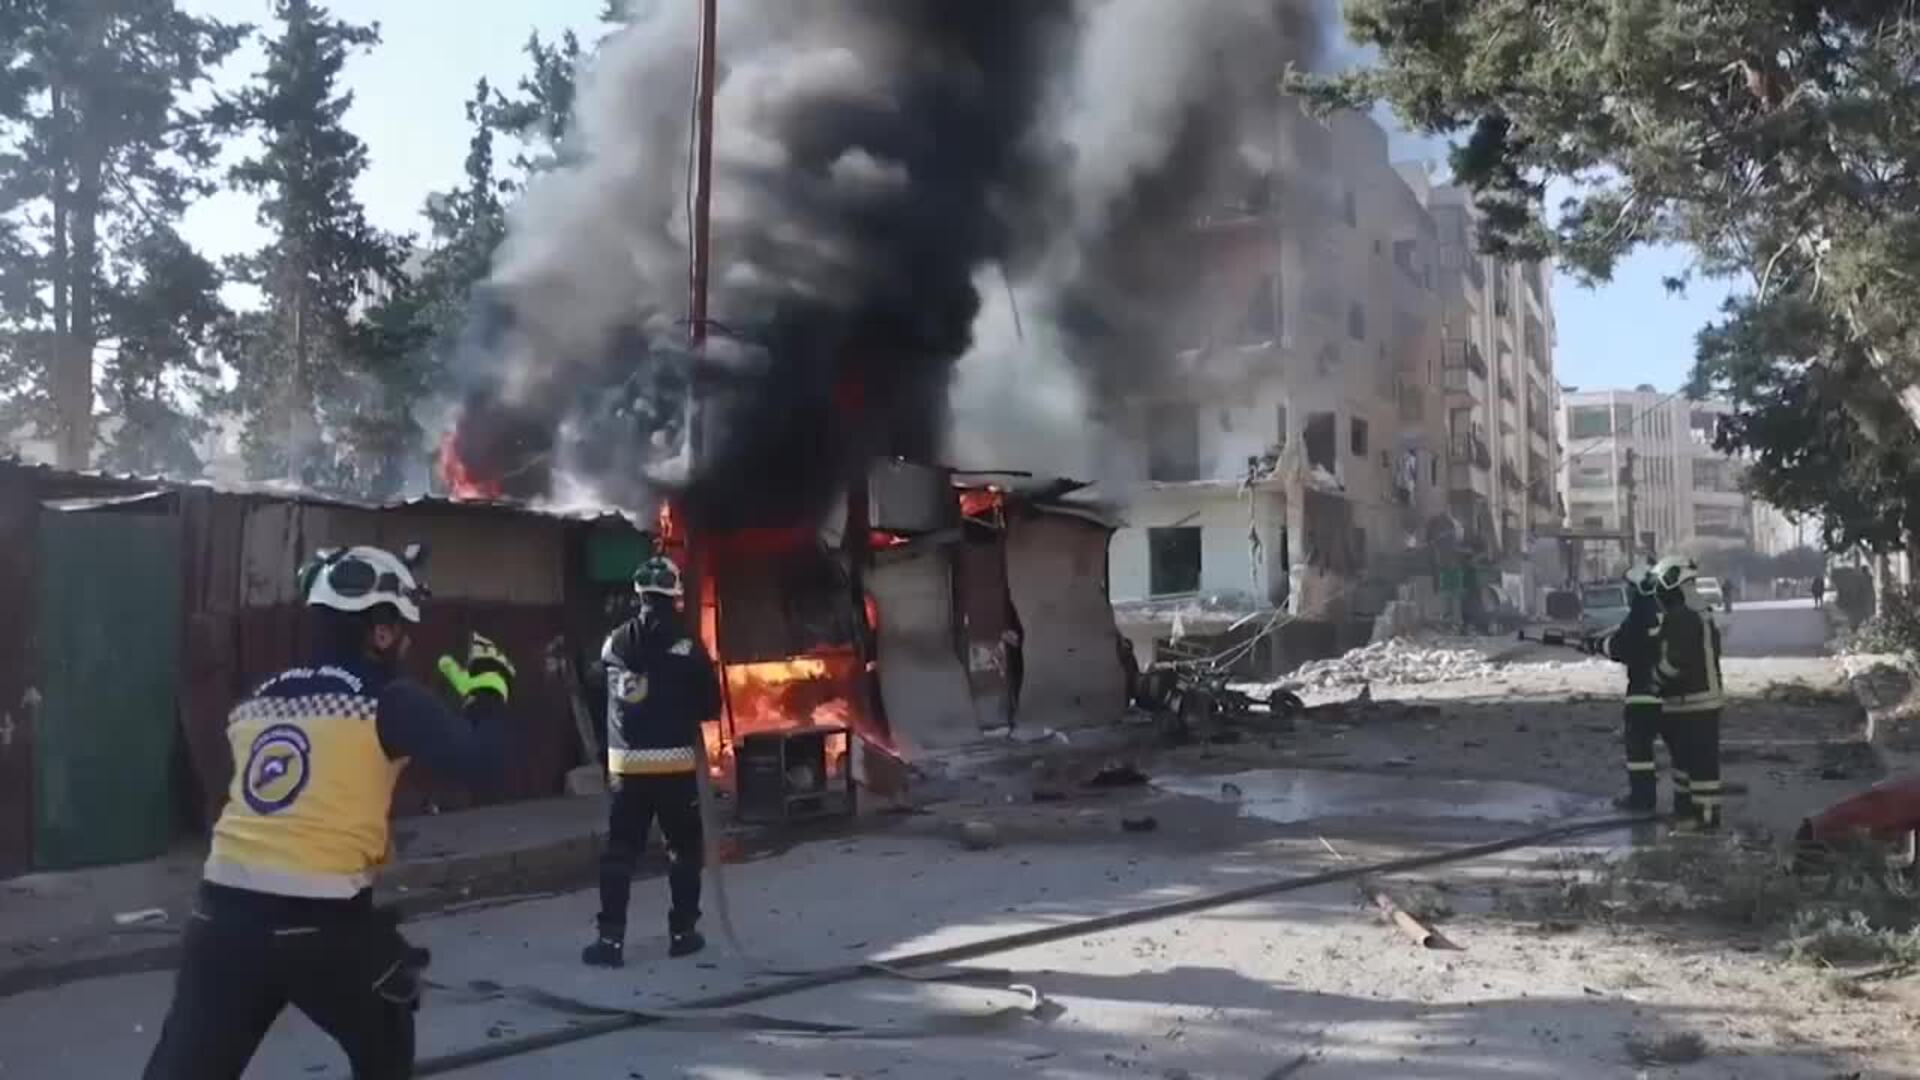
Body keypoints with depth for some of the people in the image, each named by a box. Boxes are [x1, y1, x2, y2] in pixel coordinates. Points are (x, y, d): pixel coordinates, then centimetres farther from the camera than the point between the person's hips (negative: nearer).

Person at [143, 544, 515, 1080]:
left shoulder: (254, 702, 12)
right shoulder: (390, 702, -5)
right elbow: (479, 764, -11)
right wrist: (489, 686, 5)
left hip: (223, 914, 4)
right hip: (323, 923, -4)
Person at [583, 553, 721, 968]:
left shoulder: (614, 643, 3)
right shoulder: (685, 647, -9)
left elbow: (601, 689, 15)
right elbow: (711, 705, -3)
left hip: (625, 764, 3)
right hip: (675, 763, -3)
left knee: (619, 851, 8)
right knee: (684, 848, 11)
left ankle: (610, 939, 4)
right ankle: (683, 932, 14)